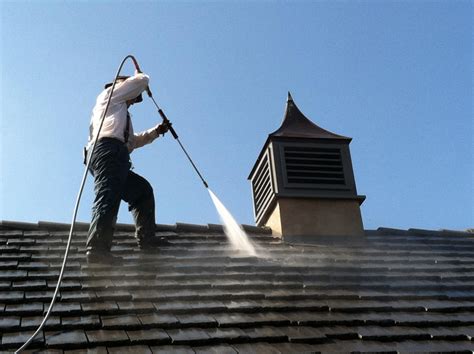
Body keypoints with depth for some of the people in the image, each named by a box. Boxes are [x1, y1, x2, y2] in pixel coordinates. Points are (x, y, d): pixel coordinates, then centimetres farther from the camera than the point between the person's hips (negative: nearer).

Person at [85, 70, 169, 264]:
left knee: (142, 190, 14)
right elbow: (142, 81, 12)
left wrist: (155, 131, 35)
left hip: (115, 159, 10)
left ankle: (146, 238, 5)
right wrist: (140, 75, 35)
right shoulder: (110, 93, 17)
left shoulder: (120, 114, 41)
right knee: (109, 197, -24)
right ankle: (97, 249, -38)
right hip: (108, 149, -10)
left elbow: (134, 140, 43)